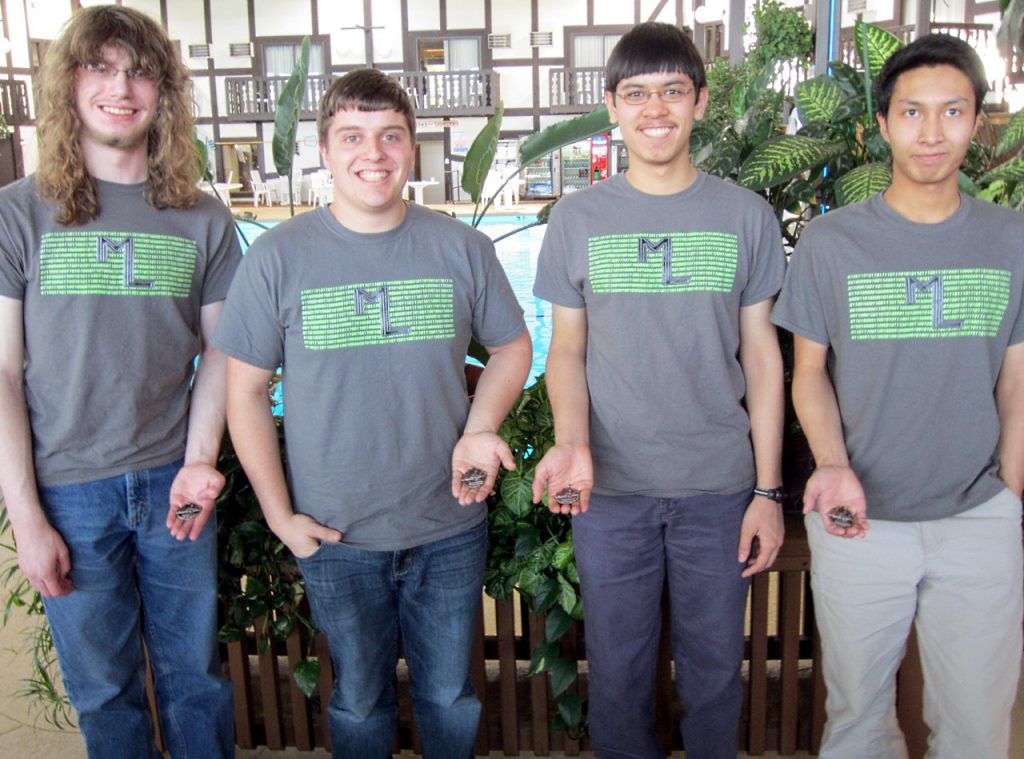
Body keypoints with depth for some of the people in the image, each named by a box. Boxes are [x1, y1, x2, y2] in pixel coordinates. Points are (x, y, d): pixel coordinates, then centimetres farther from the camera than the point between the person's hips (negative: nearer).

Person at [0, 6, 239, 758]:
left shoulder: (204, 219, 2)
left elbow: (217, 350, 6)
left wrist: (200, 460, -8)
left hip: (173, 479, 2)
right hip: (69, 490, -1)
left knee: (195, 674, 14)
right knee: (104, 691, 13)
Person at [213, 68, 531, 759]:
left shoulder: (461, 247, -4)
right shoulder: (278, 257, -8)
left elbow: (512, 346, 8)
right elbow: (246, 392, -2)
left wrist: (479, 430, -10)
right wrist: (279, 515, -4)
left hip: (451, 527, 1)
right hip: (336, 537, -1)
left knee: (450, 696, 19)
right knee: (359, 701, 19)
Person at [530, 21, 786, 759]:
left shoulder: (746, 216, 0)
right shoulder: (578, 218, 0)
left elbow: (762, 355, 2)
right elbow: (567, 348, 3)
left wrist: (769, 489, -1)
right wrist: (572, 440, -17)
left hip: (720, 484, 0)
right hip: (611, 485, 0)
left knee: (715, 664, 13)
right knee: (618, 669, 13)